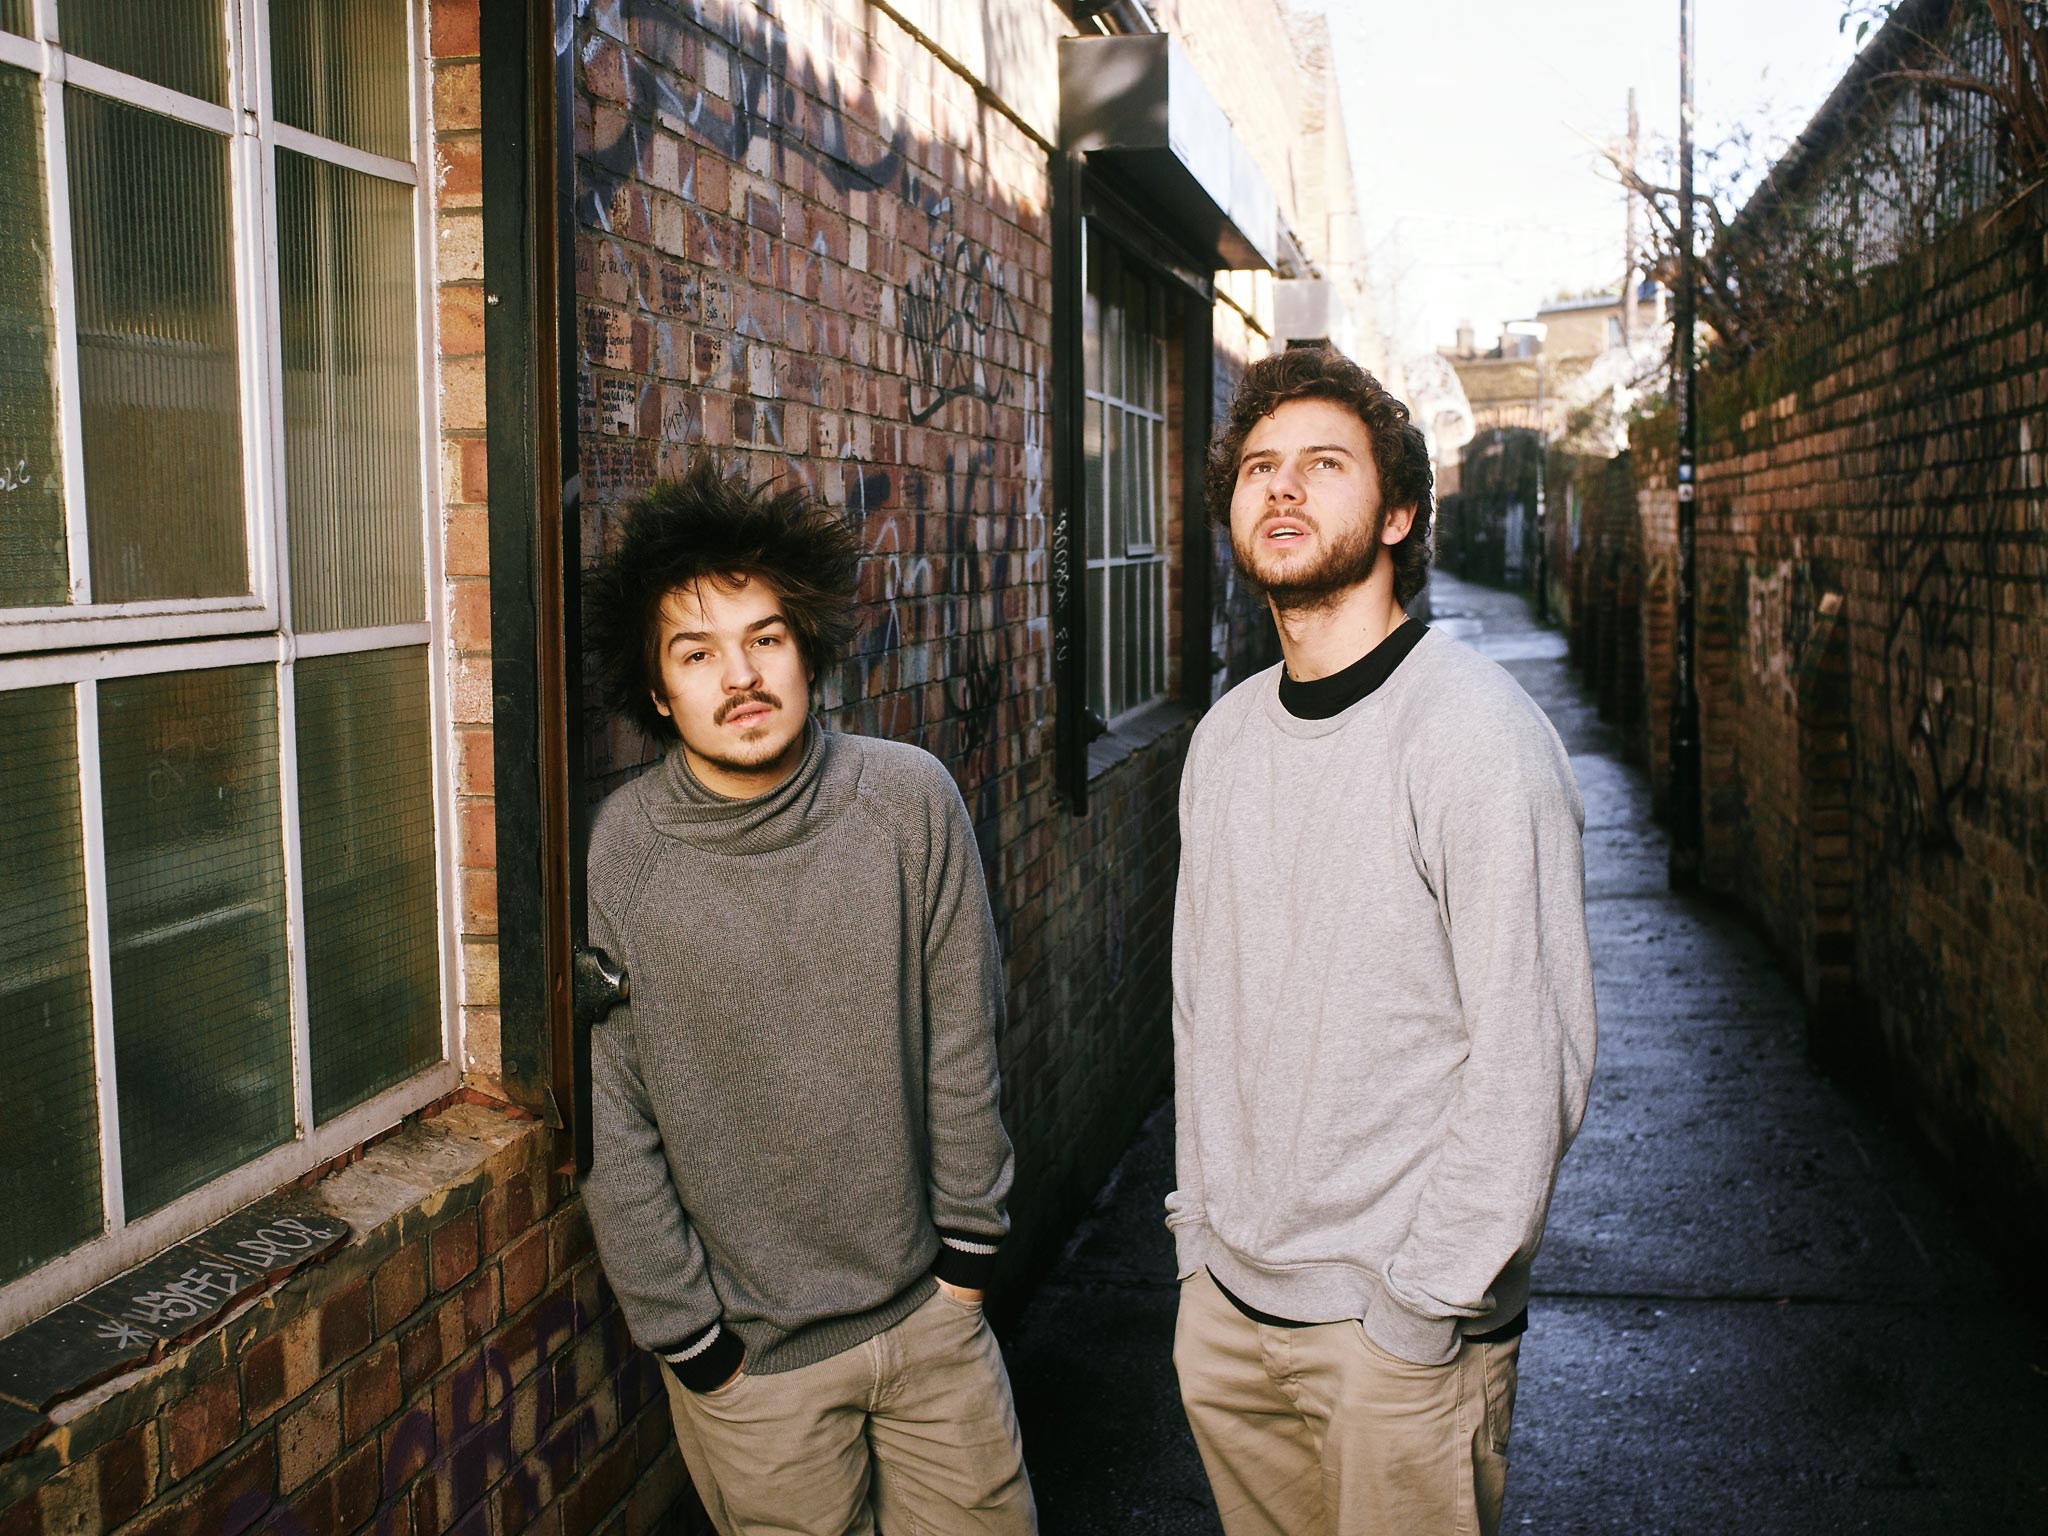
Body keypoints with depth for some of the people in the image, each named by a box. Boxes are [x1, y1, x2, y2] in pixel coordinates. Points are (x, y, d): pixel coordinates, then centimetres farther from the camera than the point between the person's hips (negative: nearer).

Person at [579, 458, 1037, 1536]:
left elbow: (960, 1047, -1)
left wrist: (968, 1250, 3)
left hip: (928, 1306, 2)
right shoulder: (612, 856, -14)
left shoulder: (911, 801, -10)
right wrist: (691, 1344, -5)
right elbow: (613, 1132, -8)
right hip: (749, 1351, -2)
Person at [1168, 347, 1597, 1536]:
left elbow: (1531, 1057, -18)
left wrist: (1421, 1307, -15)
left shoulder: (1477, 732, -17)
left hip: (1398, 1324, -6)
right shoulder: (1227, 736, 5)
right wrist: (1202, 1229, 10)